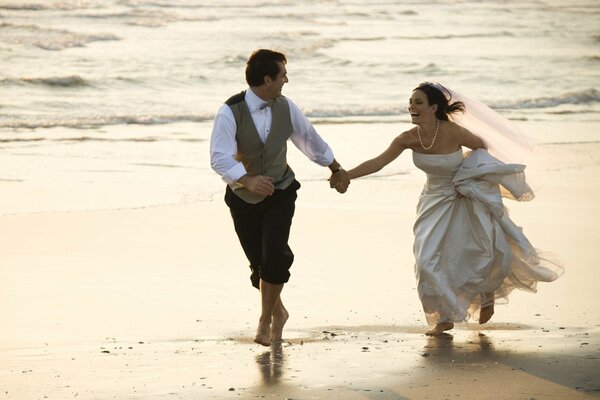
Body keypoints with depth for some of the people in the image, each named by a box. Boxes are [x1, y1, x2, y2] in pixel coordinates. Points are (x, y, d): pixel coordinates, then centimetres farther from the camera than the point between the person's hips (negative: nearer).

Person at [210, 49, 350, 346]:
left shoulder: (285, 108, -6)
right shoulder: (230, 113, -20)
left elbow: (310, 139, 11)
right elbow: (220, 158, -30)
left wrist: (336, 169, 22)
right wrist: (247, 180, -47)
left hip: (280, 192, 1)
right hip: (243, 196, -1)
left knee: (274, 255, -18)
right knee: (258, 262, 8)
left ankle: (265, 321, -5)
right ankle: (277, 311, 35)